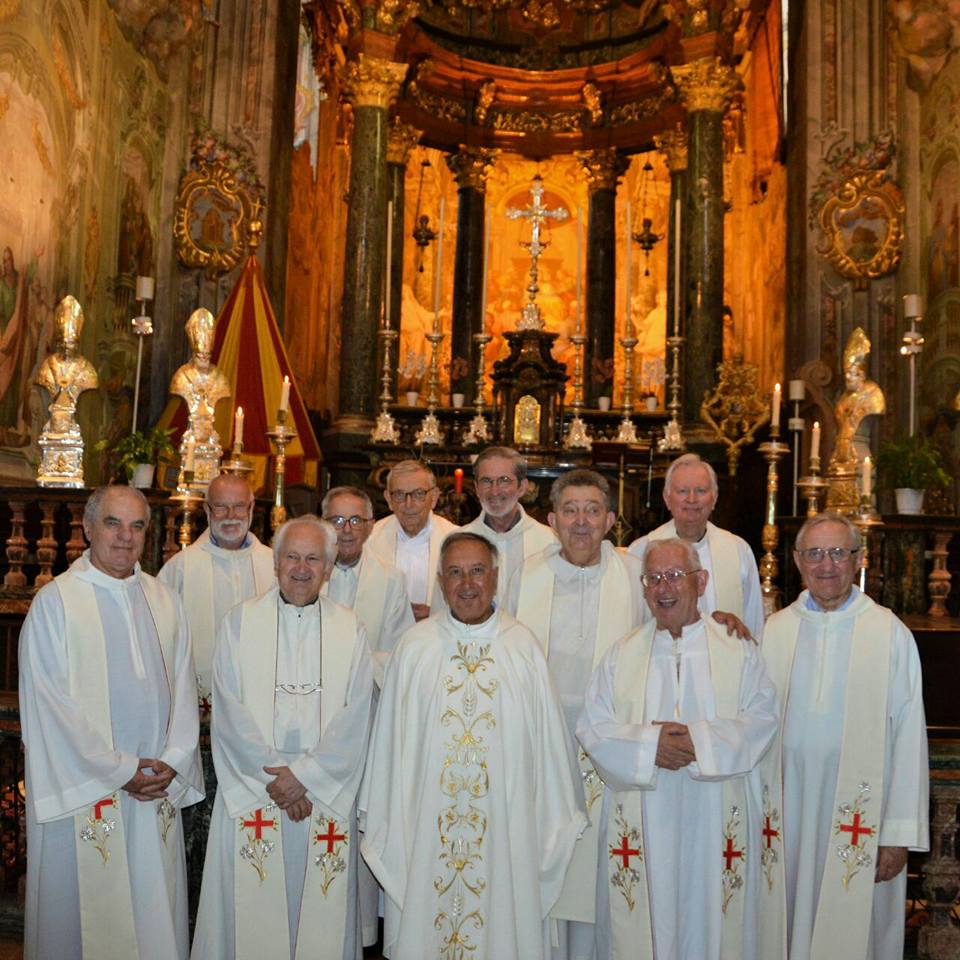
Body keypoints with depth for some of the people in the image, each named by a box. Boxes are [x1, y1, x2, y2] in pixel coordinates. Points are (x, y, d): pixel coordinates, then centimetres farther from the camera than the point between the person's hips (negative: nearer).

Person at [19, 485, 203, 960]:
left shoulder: (163, 601, 8)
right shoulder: (54, 601, -7)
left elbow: (183, 688, 7)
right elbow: (51, 703, -11)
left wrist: (173, 762, -6)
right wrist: (120, 770, -12)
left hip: (158, 792, 4)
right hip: (81, 791, -4)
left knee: (156, 915, 11)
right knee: (86, 912, 6)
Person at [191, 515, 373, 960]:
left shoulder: (350, 630, 3)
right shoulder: (241, 621, 1)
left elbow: (355, 716, -3)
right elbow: (229, 710, -5)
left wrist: (305, 774, -12)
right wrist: (272, 775, -11)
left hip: (326, 793, 1)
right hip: (251, 790, 0)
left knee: (322, 911, 7)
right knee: (251, 906, 6)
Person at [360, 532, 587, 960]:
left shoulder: (524, 646, -2)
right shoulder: (413, 646, 0)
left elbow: (548, 737, 2)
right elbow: (390, 740, 4)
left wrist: (555, 823, 4)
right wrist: (385, 821, 6)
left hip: (506, 826, 0)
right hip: (426, 826, 1)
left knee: (502, 922, 9)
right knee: (424, 920, 10)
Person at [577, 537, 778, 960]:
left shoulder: (739, 651, 5)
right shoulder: (621, 655, 7)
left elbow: (762, 719, -4)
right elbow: (592, 728, 1)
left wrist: (700, 740, -17)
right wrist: (648, 744, -15)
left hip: (716, 822, -1)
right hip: (640, 825, 1)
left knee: (711, 921, 4)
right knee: (643, 923, 4)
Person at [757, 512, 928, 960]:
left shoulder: (891, 634, -5)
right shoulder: (774, 630, 3)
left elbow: (908, 738, -6)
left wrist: (900, 833, -8)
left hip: (859, 817, -2)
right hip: (787, 815, 3)